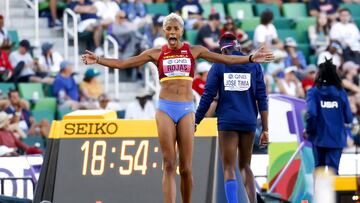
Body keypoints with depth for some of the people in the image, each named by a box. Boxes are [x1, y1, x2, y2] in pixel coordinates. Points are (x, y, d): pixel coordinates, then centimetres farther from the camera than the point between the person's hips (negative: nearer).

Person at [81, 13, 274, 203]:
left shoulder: (193, 51, 9)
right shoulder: (156, 53, 8)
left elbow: (226, 59, 8)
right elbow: (122, 63, 7)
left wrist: (251, 58, -1)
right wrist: (98, 60, -3)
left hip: (186, 110, 0)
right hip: (165, 109, 0)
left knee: (185, 168, -2)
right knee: (169, 166, -8)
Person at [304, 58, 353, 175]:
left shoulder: (314, 92, -5)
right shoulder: (341, 93, -1)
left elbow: (311, 113, -19)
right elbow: (348, 118, -1)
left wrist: (309, 130, -3)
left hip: (319, 136, 0)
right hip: (337, 138, 0)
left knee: (319, 167, 16)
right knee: (333, 170, -1)